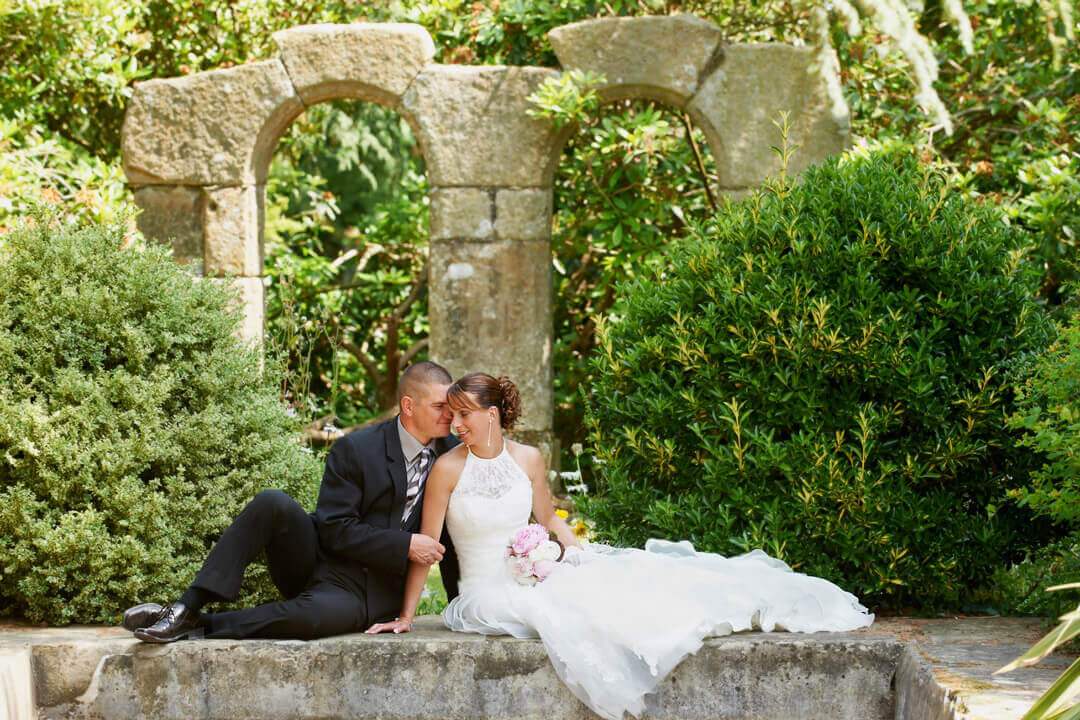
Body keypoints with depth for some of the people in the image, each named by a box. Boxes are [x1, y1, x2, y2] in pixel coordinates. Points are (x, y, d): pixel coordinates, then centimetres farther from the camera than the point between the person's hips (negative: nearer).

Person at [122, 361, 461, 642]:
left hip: (366, 591, 0)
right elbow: (334, 530, -11)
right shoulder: (354, 449, -7)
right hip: (316, 555, 0)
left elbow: (450, 537, 12)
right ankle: (187, 607, -30)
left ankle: (199, 626, -23)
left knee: (313, 615, -37)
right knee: (272, 503, -31)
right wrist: (405, 545, -18)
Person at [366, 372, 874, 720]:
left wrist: (582, 555, 5)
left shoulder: (528, 459, 2)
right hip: (486, 593, -3)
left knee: (615, 582, -15)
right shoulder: (449, 468, -11)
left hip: (534, 577, 4)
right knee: (548, 611, -35)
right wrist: (405, 617, -8)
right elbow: (427, 546, -8)